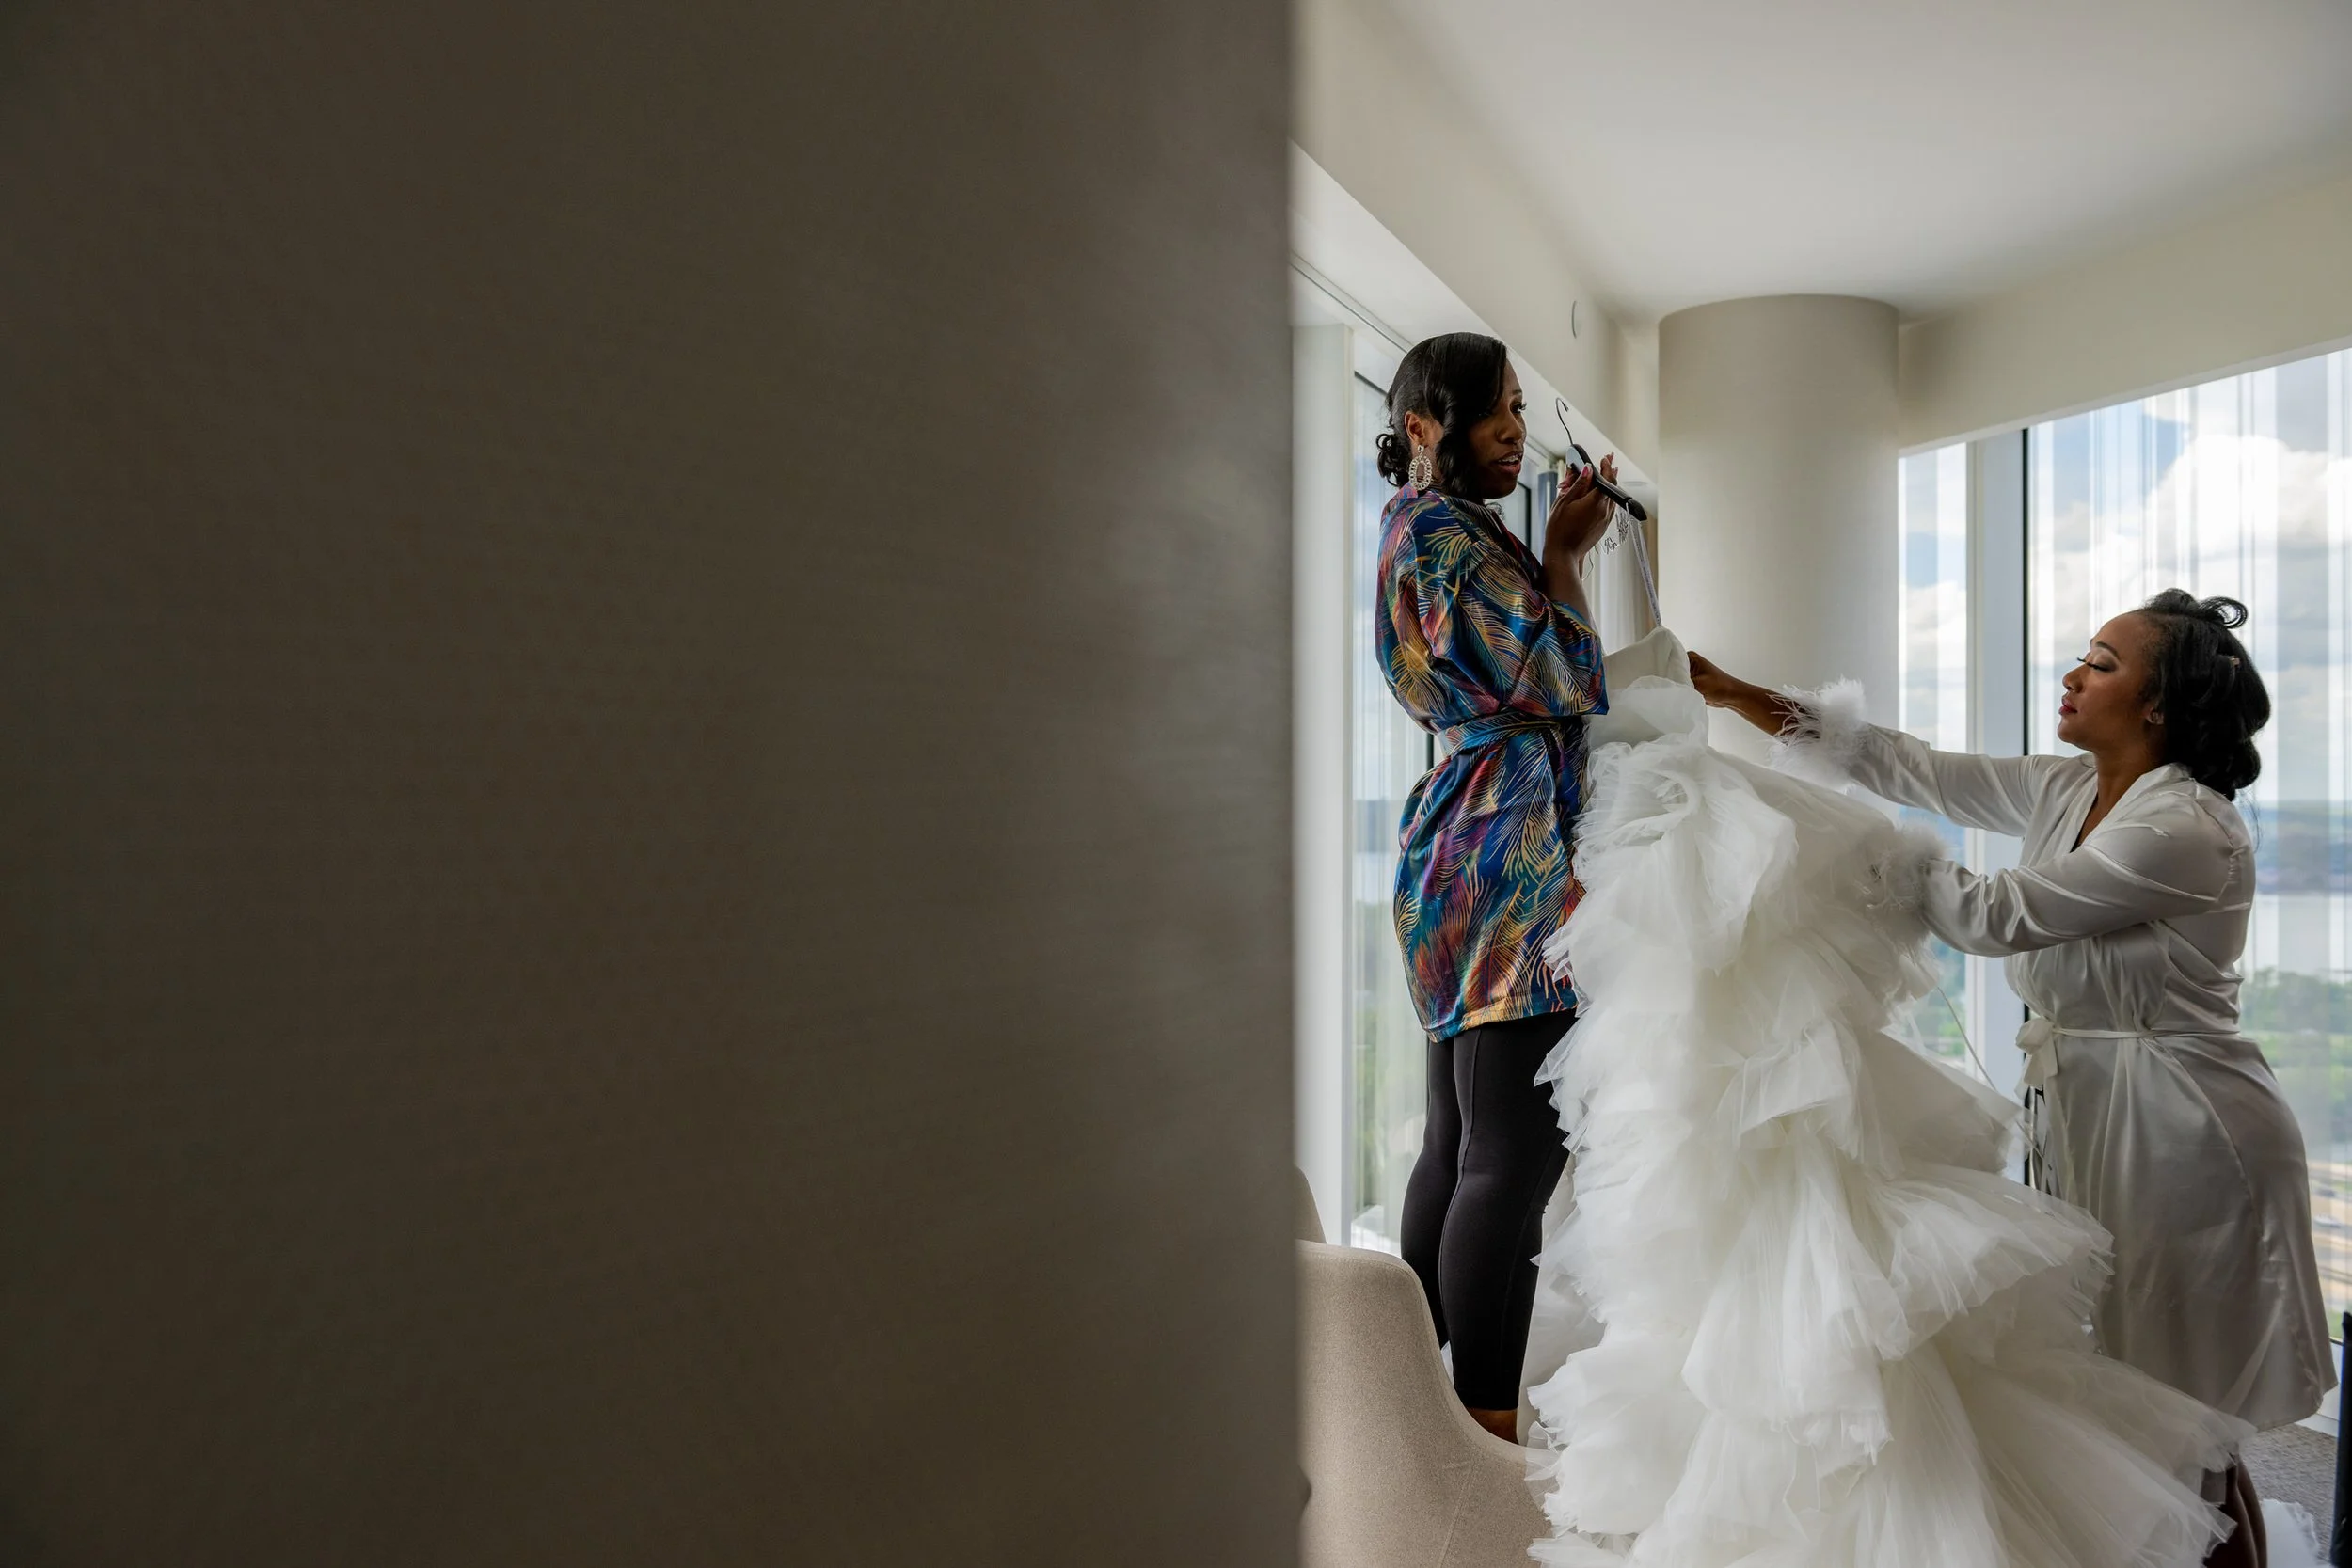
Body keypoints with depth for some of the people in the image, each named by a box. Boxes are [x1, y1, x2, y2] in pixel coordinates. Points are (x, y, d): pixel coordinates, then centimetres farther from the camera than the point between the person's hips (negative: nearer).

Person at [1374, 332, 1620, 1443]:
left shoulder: (1440, 529, 24)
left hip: (1466, 853, 11)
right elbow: (1556, 682, -11)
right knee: (1514, 1153, -9)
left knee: (1458, 1142, 13)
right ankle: (1489, 1427, -1)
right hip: (1510, 859, -11)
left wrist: (1566, 551, 19)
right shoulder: (1439, 528, -7)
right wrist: (1564, 555, -1)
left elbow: (1531, 685, 24)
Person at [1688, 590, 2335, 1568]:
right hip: (2083, 1110, 8)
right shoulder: (2066, 791, 5)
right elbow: (1913, 770, 4)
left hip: (2180, 1135, -8)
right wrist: (1733, 695, 0)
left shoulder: (2186, 830, -20)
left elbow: (1996, 917, -21)